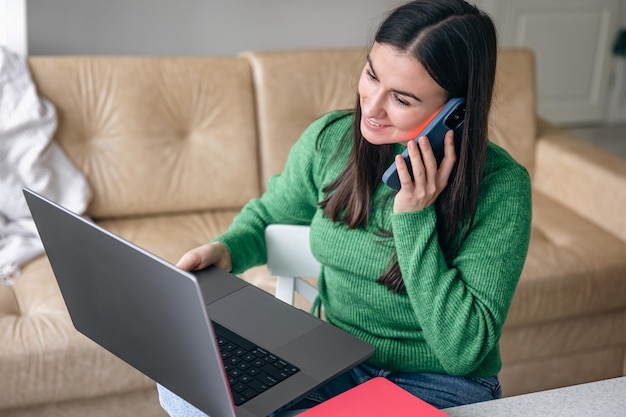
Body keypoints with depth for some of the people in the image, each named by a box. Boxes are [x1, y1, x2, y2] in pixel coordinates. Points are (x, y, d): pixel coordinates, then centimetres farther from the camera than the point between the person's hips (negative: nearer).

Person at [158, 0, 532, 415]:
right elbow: (267, 216, 15)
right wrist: (224, 249, -9)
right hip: (334, 364, 5)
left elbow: (463, 350, -20)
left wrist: (414, 218, -27)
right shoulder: (331, 139, -5)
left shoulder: (501, 186, -18)